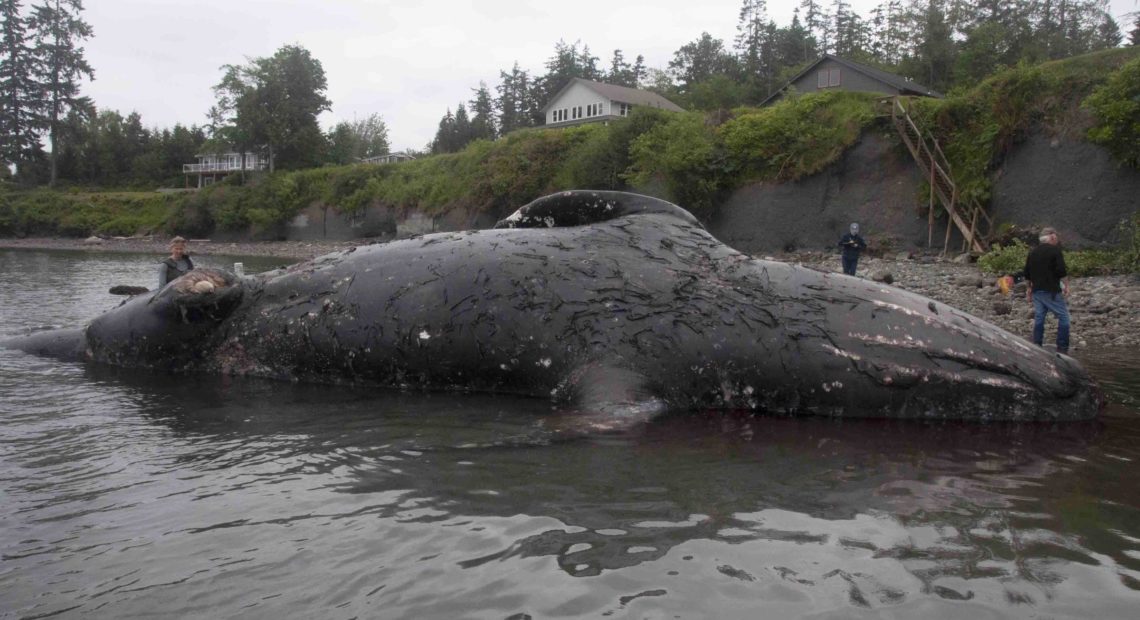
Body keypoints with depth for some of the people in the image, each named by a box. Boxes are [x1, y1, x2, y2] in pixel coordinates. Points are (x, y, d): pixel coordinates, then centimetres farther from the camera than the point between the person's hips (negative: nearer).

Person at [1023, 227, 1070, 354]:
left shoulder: (1033, 252, 13)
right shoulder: (1055, 250, -7)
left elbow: (1027, 274, 16)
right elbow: (1061, 271, -14)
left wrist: (1029, 288, 25)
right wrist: (1065, 284, 0)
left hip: (1036, 290, 7)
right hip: (1051, 291, -7)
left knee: (1038, 318, 10)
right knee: (1063, 317, 0)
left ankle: (1036, 347, 10)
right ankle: (1062, 348, -4)